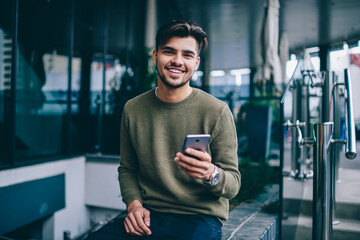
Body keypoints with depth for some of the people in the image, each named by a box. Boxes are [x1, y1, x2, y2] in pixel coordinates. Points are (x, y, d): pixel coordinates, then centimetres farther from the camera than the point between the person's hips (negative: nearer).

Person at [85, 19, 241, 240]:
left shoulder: (216, 111, -6)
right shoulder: (133, 109, 5)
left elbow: (233, 184, -4)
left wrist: (210, 174, -26)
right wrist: (134, 203, -2)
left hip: (199, 217, -2)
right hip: (147, 214, 3)